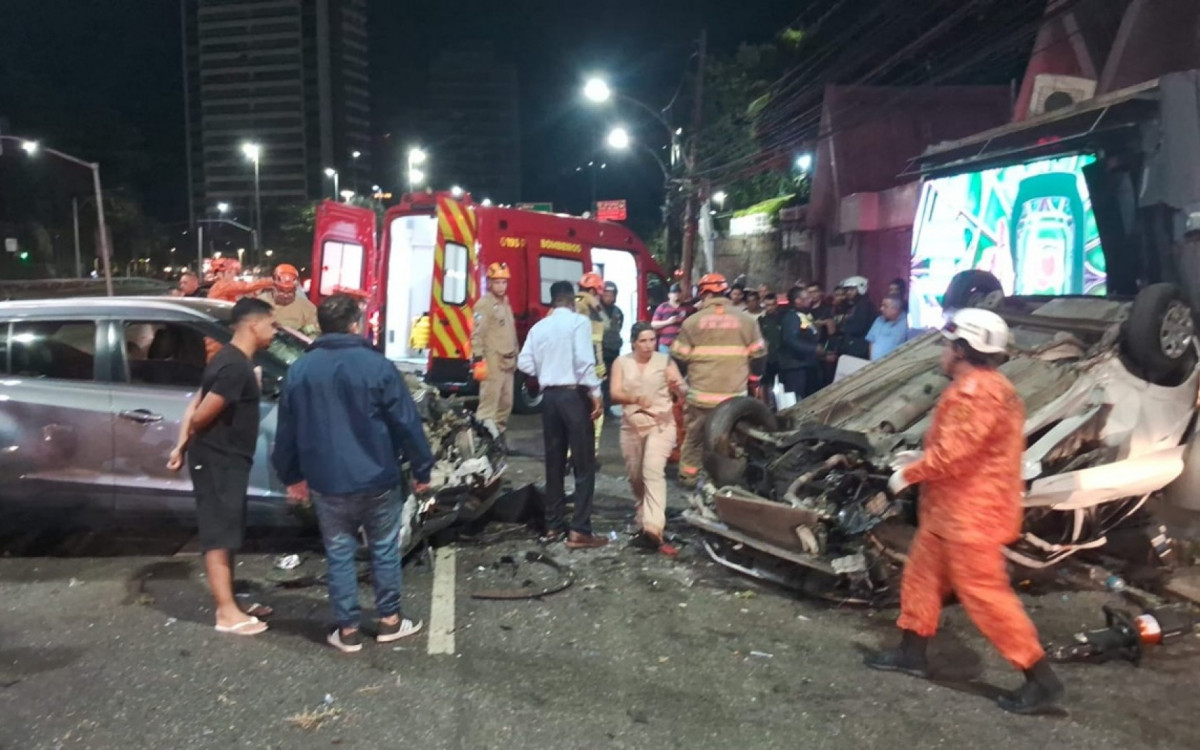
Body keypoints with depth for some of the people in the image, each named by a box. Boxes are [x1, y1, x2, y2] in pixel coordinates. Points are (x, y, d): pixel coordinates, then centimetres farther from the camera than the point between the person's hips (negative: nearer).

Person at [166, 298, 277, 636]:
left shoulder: (234, 361, 12)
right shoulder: (235, 367, -21)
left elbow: (195, 406, 13)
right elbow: (202, 415, -21)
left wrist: (182, 445, 8)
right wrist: (188, 444, -1)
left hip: (228, 459, 10)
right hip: (218, 460, -10)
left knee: (228, 535, 15)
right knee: (219, 537, -4)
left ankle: (229, 602, 25)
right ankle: (227, 613, 3)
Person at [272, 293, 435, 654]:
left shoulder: (299, 370, 1)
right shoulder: (377, 365, -11)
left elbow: (287, 430, 8)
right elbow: (406, 422, -10)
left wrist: (291, 476, 19)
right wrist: (422, 468, -1)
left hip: (326, 482, 2)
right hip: (378, 479, -2)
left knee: (339, 555, 12)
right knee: (384, 549, 13)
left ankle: (347, 630, 16)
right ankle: (389, 620, 23)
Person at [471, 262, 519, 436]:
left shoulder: (506, 304, 19)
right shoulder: (484, 304, -8)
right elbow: (477, 334, -16)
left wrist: (515, 356, 22)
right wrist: (478, 360, -23)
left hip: (508, 363, 9)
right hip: (492, 362, -9)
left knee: (506, 404, 15)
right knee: (489, 404, -14)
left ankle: (498, 434, 26)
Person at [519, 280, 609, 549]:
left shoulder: (538, 327, 9)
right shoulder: (578, 321, -6)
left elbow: (524, 363, 4)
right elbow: (584, 360, -17)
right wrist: (595, 392, -13)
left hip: (549, 396, 6)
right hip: (574, 394, -6)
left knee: (554, 463, 13)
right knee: (584, 465, -1)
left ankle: (554, 526, 18)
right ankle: (579, 531, -3)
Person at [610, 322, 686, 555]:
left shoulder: (665, 361, 1)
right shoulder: (621, 363, 5)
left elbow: (683, 391, -5)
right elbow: (615, 394, -7)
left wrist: (678, 386, -29)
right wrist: (635, 399, -27)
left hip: (660, 424, -3)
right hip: (632, 425, 3)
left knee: (653, 471, -21)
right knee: (636, 477, 10)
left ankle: (652, 528, -30)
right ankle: (644, 520, 33)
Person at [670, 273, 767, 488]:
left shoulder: (693, 321, -2)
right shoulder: (746, 320, 3)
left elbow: (679, 356, 2)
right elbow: (758, 355, 7)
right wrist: (753, 382, 20)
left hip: (701, 394, 0)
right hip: (735, 395, 1)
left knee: (694, 437, 16)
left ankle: (688, 475, 21)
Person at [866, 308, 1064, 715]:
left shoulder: (977, 392, -23)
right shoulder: (979, 387, 12)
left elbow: (952, 455, -26)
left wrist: (908, 473, -12)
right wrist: (920, 458, 14)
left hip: (971, 513, -11)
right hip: (951, 509, 11)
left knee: (983, 593, -4)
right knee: (922, 575, 18)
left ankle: (1041, 679, 6)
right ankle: (911, 652, 30)